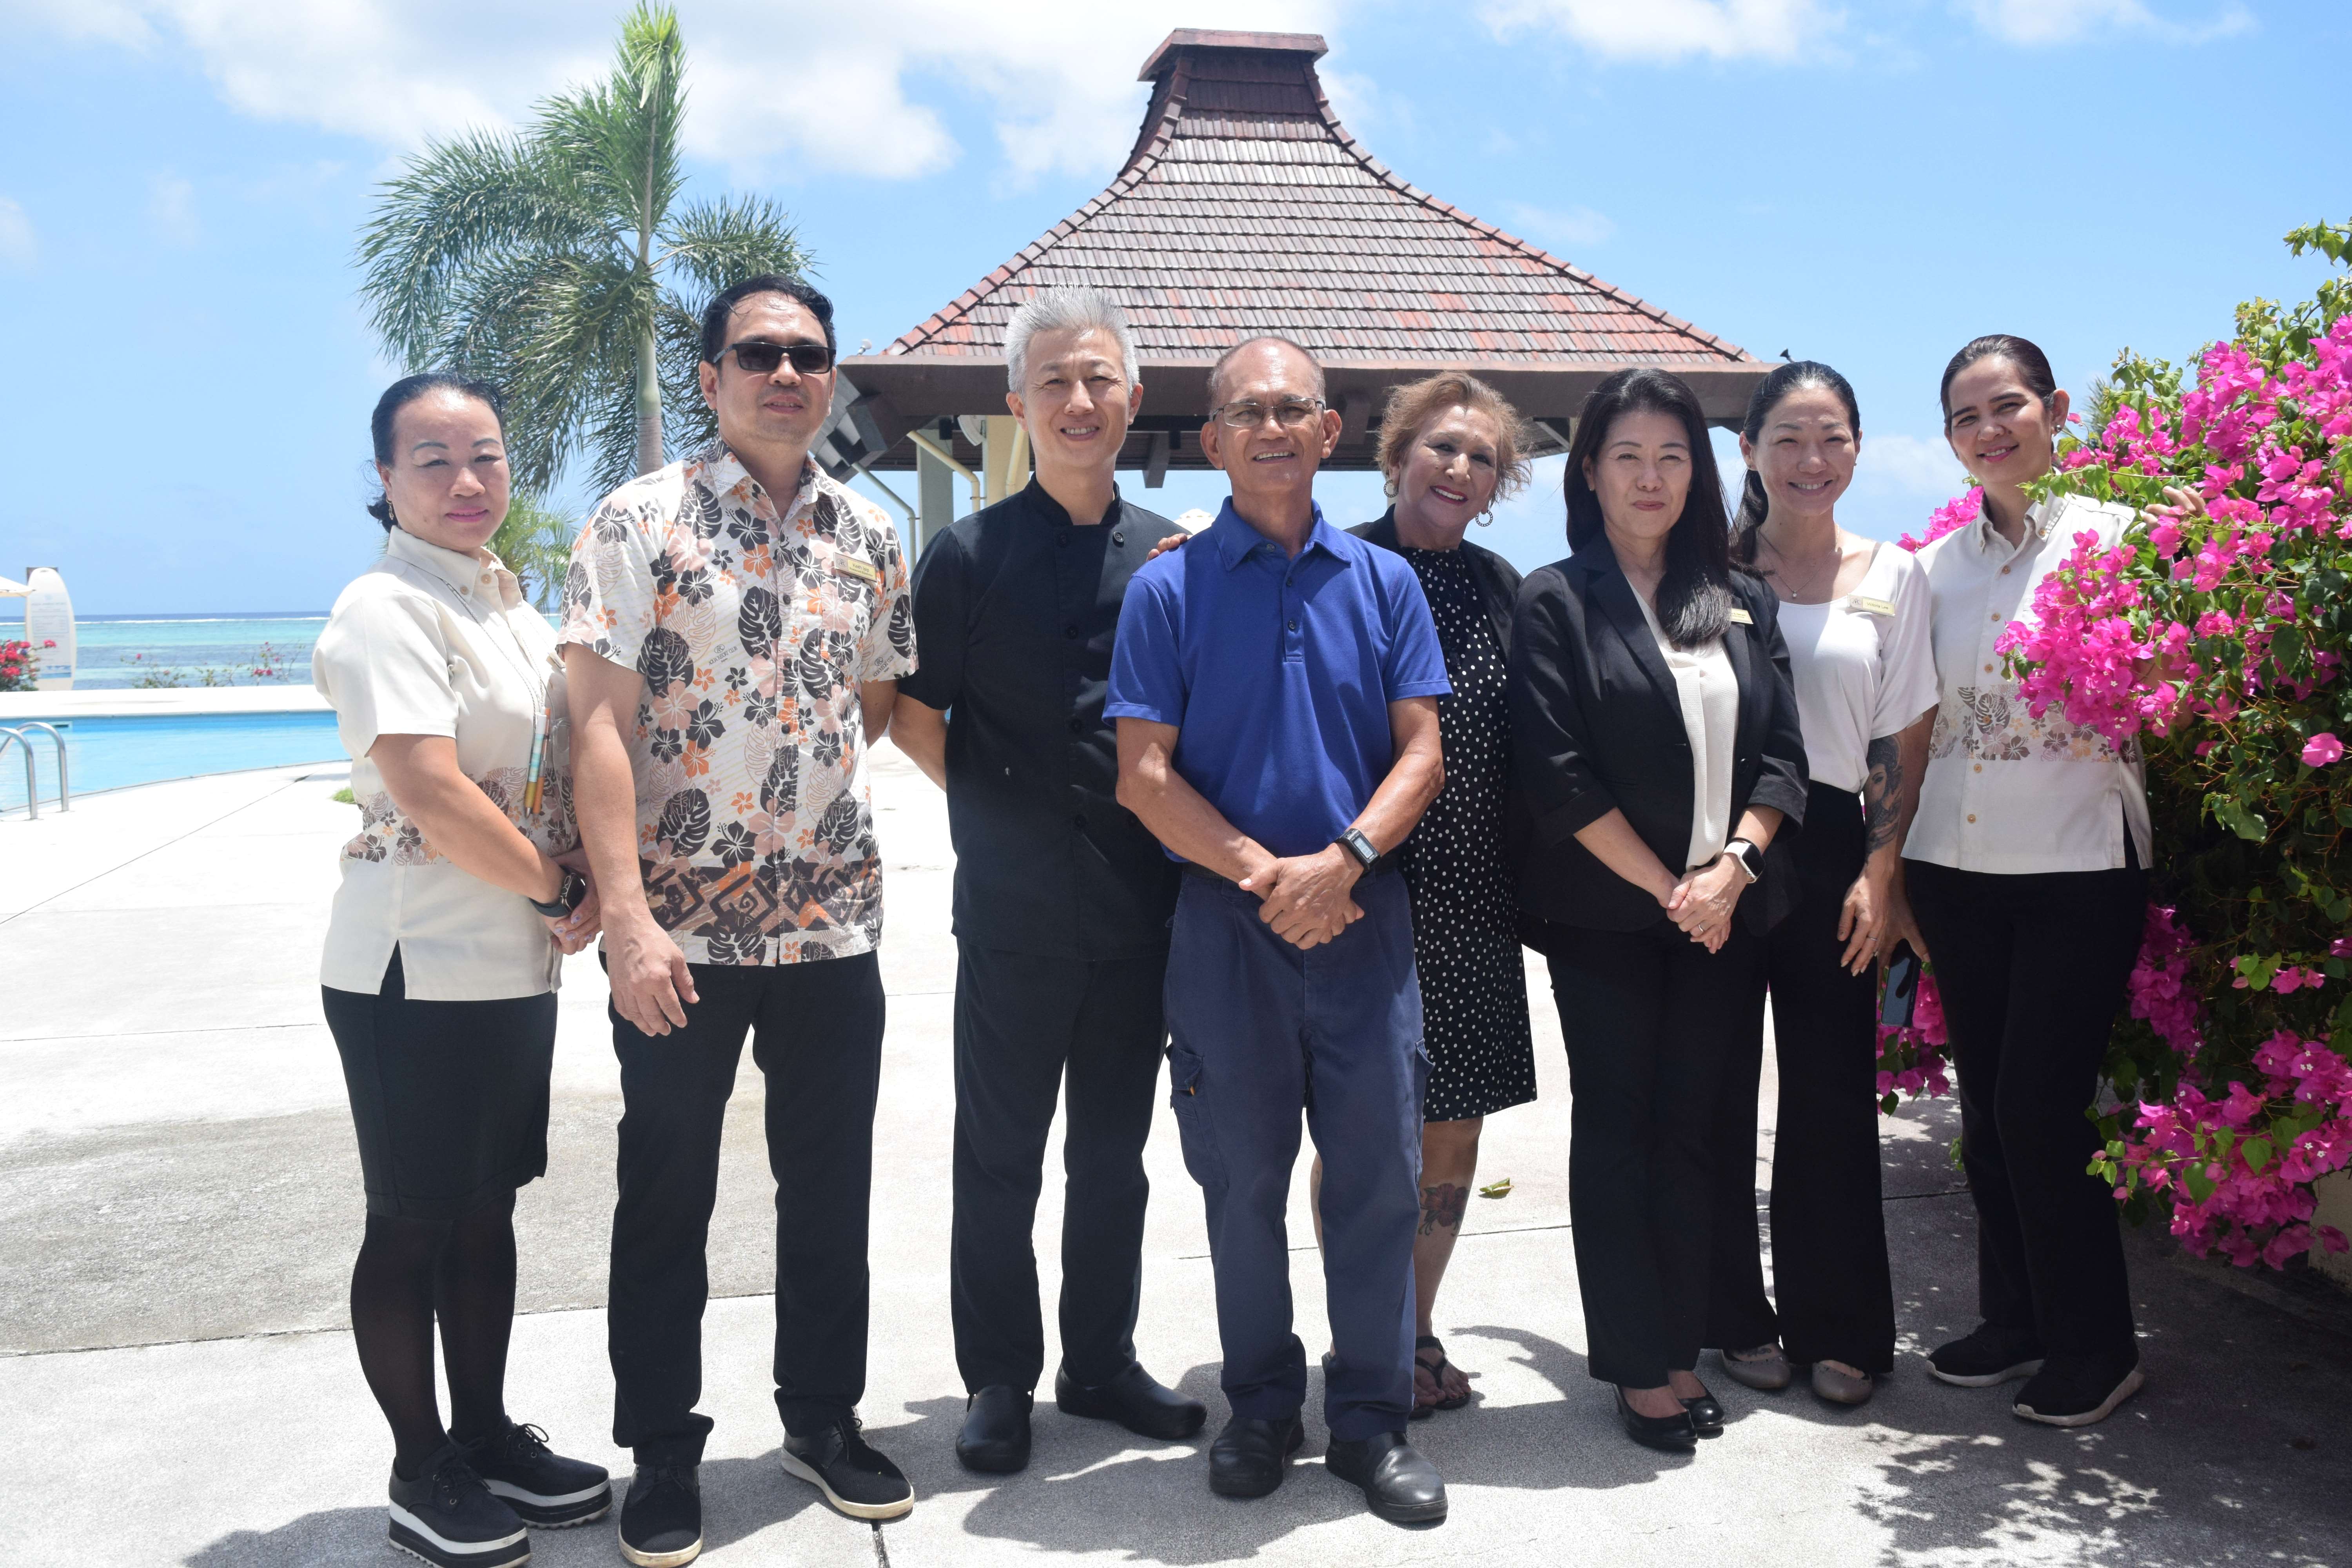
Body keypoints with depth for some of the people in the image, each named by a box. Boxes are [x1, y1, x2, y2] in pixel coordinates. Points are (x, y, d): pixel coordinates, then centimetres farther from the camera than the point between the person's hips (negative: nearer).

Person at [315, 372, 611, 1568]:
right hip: (417, 972, -8)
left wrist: (579, 897, 3)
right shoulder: (388, 608, -13)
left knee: (487, 1207, 16)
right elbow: (432, 794, -23)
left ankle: (488, 1437, 30)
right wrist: (558, 895, -13)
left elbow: (558, 760, 20)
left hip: (516, 964, 8)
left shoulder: (508, 603, 13)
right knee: (413, 1223, 5)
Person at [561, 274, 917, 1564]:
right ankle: (662, 1452, 24)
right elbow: (599, 728, -11)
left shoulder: (868, 537, 7)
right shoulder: (638, 523, -6)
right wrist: (628, 919, -18)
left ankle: (824, 1416, 31)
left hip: (833, 919, 4)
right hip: (680, 926, -4)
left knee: (830, 1187, 13)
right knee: (667, 1195, 8)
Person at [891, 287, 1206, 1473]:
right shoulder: (971, 553, -3)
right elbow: (912, 714, 0)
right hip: (1014, 909, -3)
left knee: (1115, 1151, 14)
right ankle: (998, 1379, 20)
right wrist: (997, 807, -3)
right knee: (1001, 1154, 6)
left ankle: (1101, 1363, 28)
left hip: (1140, 899, 3)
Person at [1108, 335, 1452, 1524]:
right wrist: (1266, 873, -15)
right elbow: (1145, 776, -4)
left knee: (1380, 1177, 4)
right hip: (1227, 921, -1)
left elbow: (1422, 751, 2)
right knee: (1243, 1180, 9)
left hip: (1363, 915, 1)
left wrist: (1342, 860, -14)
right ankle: (1262, 1407, 25)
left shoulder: (1384, 582, 6)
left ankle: (1373, 1419, 18)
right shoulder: (1168, 589, 0)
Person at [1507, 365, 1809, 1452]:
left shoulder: (1739, 604, 12)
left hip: (1726, 910, 4)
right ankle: (1637, 1366, 13)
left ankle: (1682, 1351, 20)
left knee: (1692, 1128, 9)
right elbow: (1558, 774, -10)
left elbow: (1780, 754, 7)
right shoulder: (1556, 602, -2)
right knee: (1616, 1129, 3)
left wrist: (1732, 865, -9)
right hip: (1606, 915, -4)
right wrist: (1665, 887, -12)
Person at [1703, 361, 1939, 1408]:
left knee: (1833, 1090, 4)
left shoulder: (1893, 577, 6)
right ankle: (1736, 1316, 20)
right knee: (1718, 1089, 5)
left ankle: (1837, 1327, 17)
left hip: (1829, 846, 1)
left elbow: (1903, 744, 5)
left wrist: (1879, 873, -4)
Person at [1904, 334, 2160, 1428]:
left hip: (2078, 866, -4)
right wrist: (1892, 868, 11)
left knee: (2040, 1109, -5)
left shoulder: (2114, 536, -1)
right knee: (1985, 1105, 10)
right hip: (1955, 867, 5)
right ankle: (2016, 1317, 26)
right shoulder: (1937, 566, 11)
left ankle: (2096, 1345, 13)